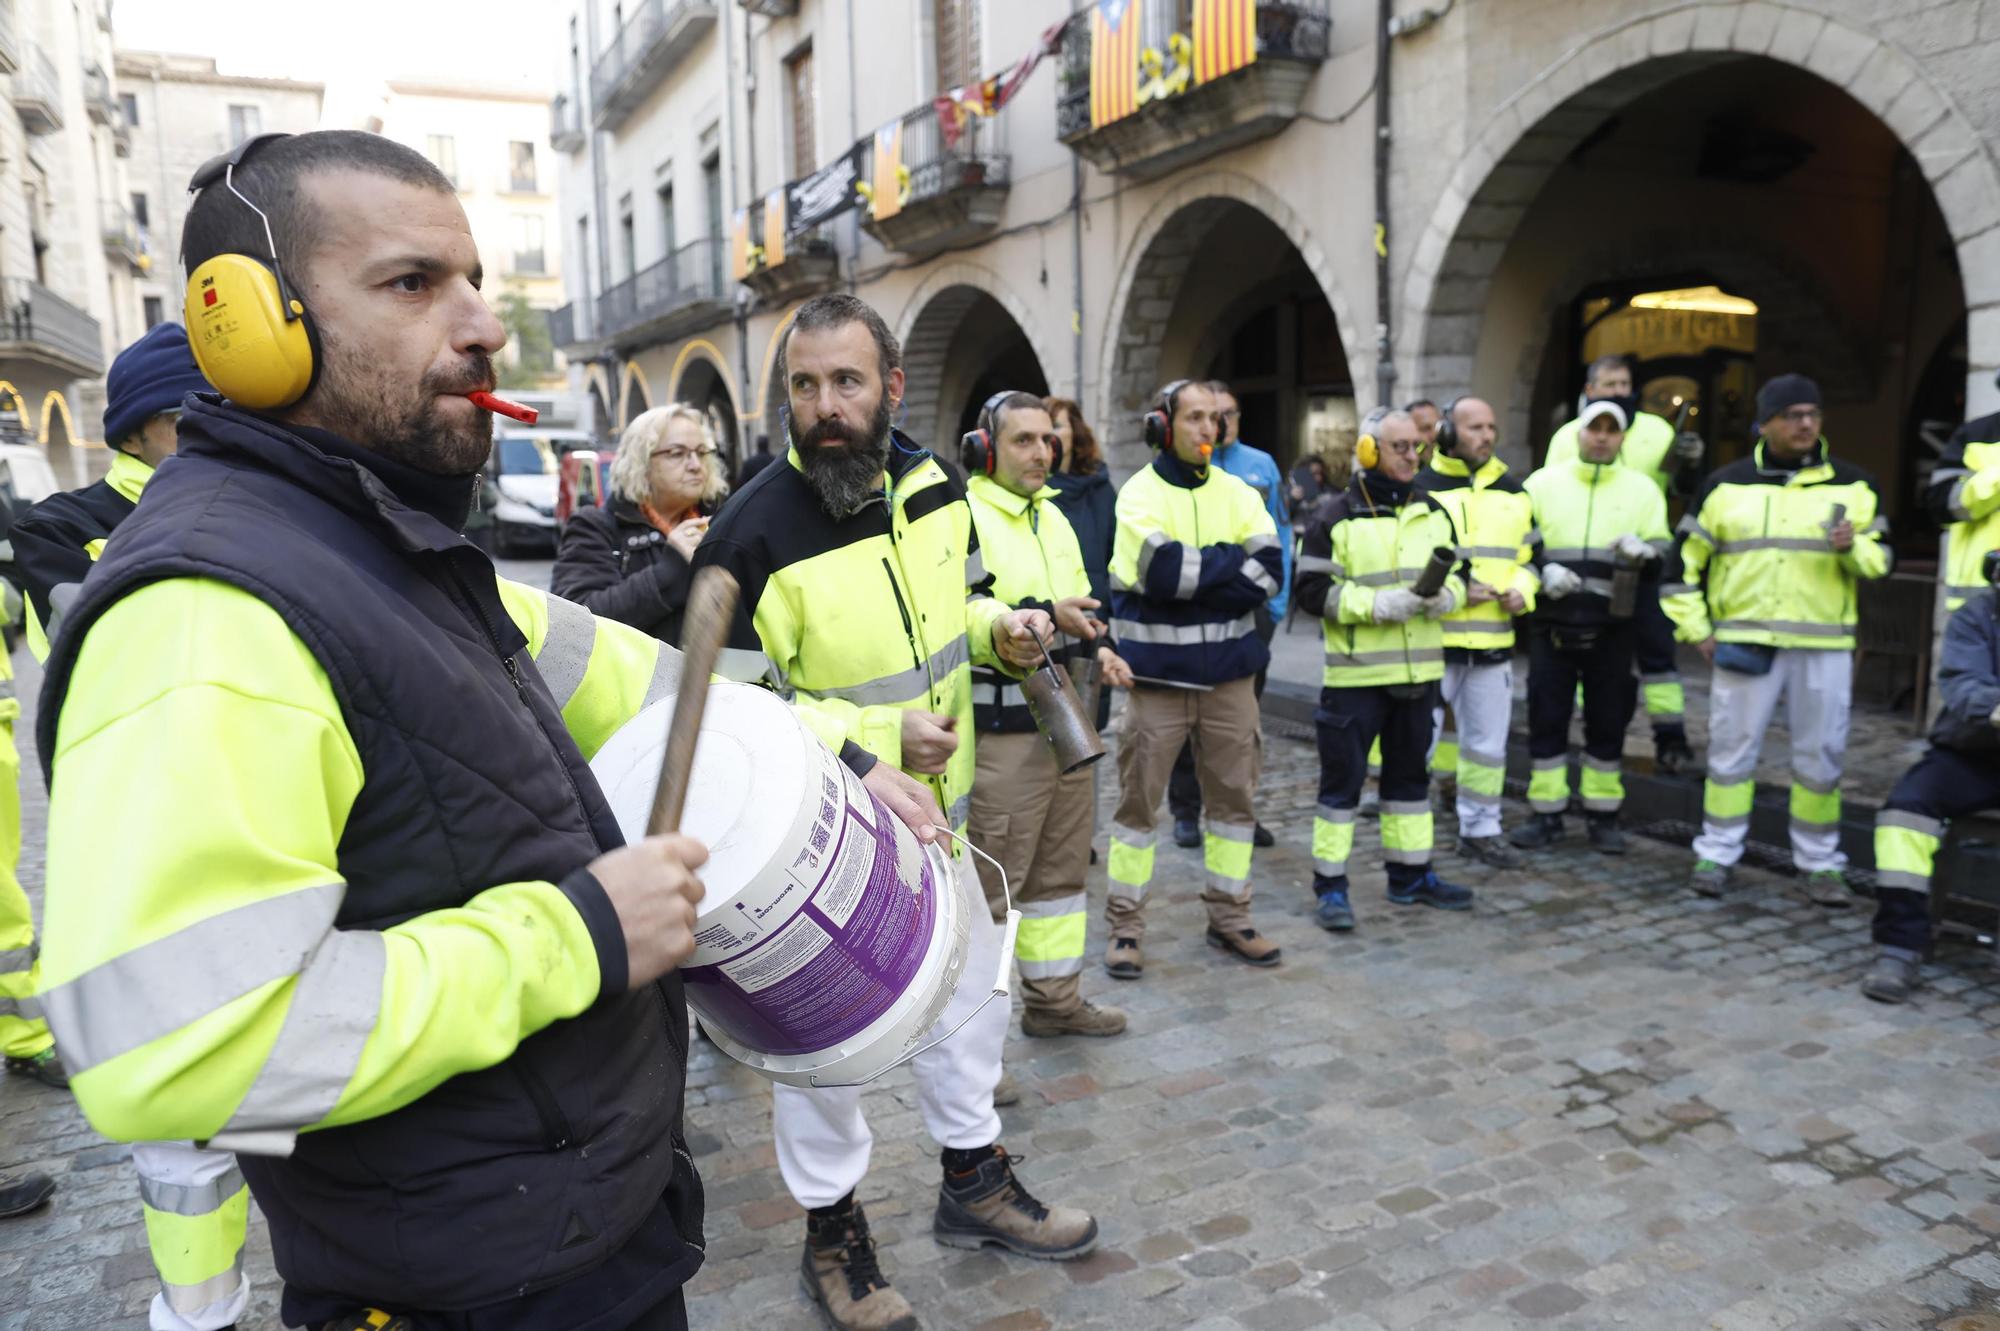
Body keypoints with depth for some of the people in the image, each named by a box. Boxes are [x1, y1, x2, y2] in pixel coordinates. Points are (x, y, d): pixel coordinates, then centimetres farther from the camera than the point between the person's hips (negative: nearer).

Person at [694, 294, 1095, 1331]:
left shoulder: (935, 488, -2)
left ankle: (971, 1182, 45)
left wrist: (1001, 628, -6)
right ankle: (831, 1231, 35)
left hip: (933, 814, 7)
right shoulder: (753, 534, -22)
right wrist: (870, 745, -27)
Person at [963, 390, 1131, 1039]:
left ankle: (1054, 998, 34)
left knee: (1062, 867, 18)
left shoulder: (1052, 517, 14)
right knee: (991, 881, -2)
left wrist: (1096, 644, 7)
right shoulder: (964, 519, -14)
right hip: (1002, 733, -9)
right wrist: (1044, 616, -29)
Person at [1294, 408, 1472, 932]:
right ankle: (1330, 885, 8)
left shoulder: (1433, 514, 11)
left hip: (1418, 670, 6)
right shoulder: (1337, 519, -6)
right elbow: (1312, 592, -10)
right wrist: (1377, 604, -20)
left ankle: (1411, 874, 29)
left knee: (1410, 772, 16)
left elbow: (1457, 571, 17)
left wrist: (1446, 594, -6)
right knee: (1342, 777, -1)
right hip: (1355, 673, -5)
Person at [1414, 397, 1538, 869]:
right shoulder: (1421, 490, -5)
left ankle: (1480, 830, 27)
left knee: (1487, 744, 13)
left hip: (1493, 642, 5)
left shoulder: (1515, 493, 13)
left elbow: (1529, 555, 20)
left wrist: (1521, 590, -1)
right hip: (1431, 640, -5)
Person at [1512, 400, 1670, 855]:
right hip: (1552, 624, 0)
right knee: (1546, 718, 3)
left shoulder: (1643, 489, 8)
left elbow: (1664, 555, 9)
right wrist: (1541, 571, -11)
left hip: (1613, 628, 1)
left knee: (1608, 722, 6)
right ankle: (1546, 813, 14)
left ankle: (1603, 814, 19)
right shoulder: (1542, 483, 5)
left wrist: (1643, 552, -14)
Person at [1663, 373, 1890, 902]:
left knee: (1820, 758, 6)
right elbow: (1685, 561, 8)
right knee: (1731, 751, 3)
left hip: (1824, 647, 1)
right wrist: (1696, 629, 3)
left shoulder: (1852, 485, 7)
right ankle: (1716, 854, 14)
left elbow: (1880, 560, 10)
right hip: (1743, 643, -1)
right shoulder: (1725, 485, 4)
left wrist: (1853, 547, -13)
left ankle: (1820, 864, 19)